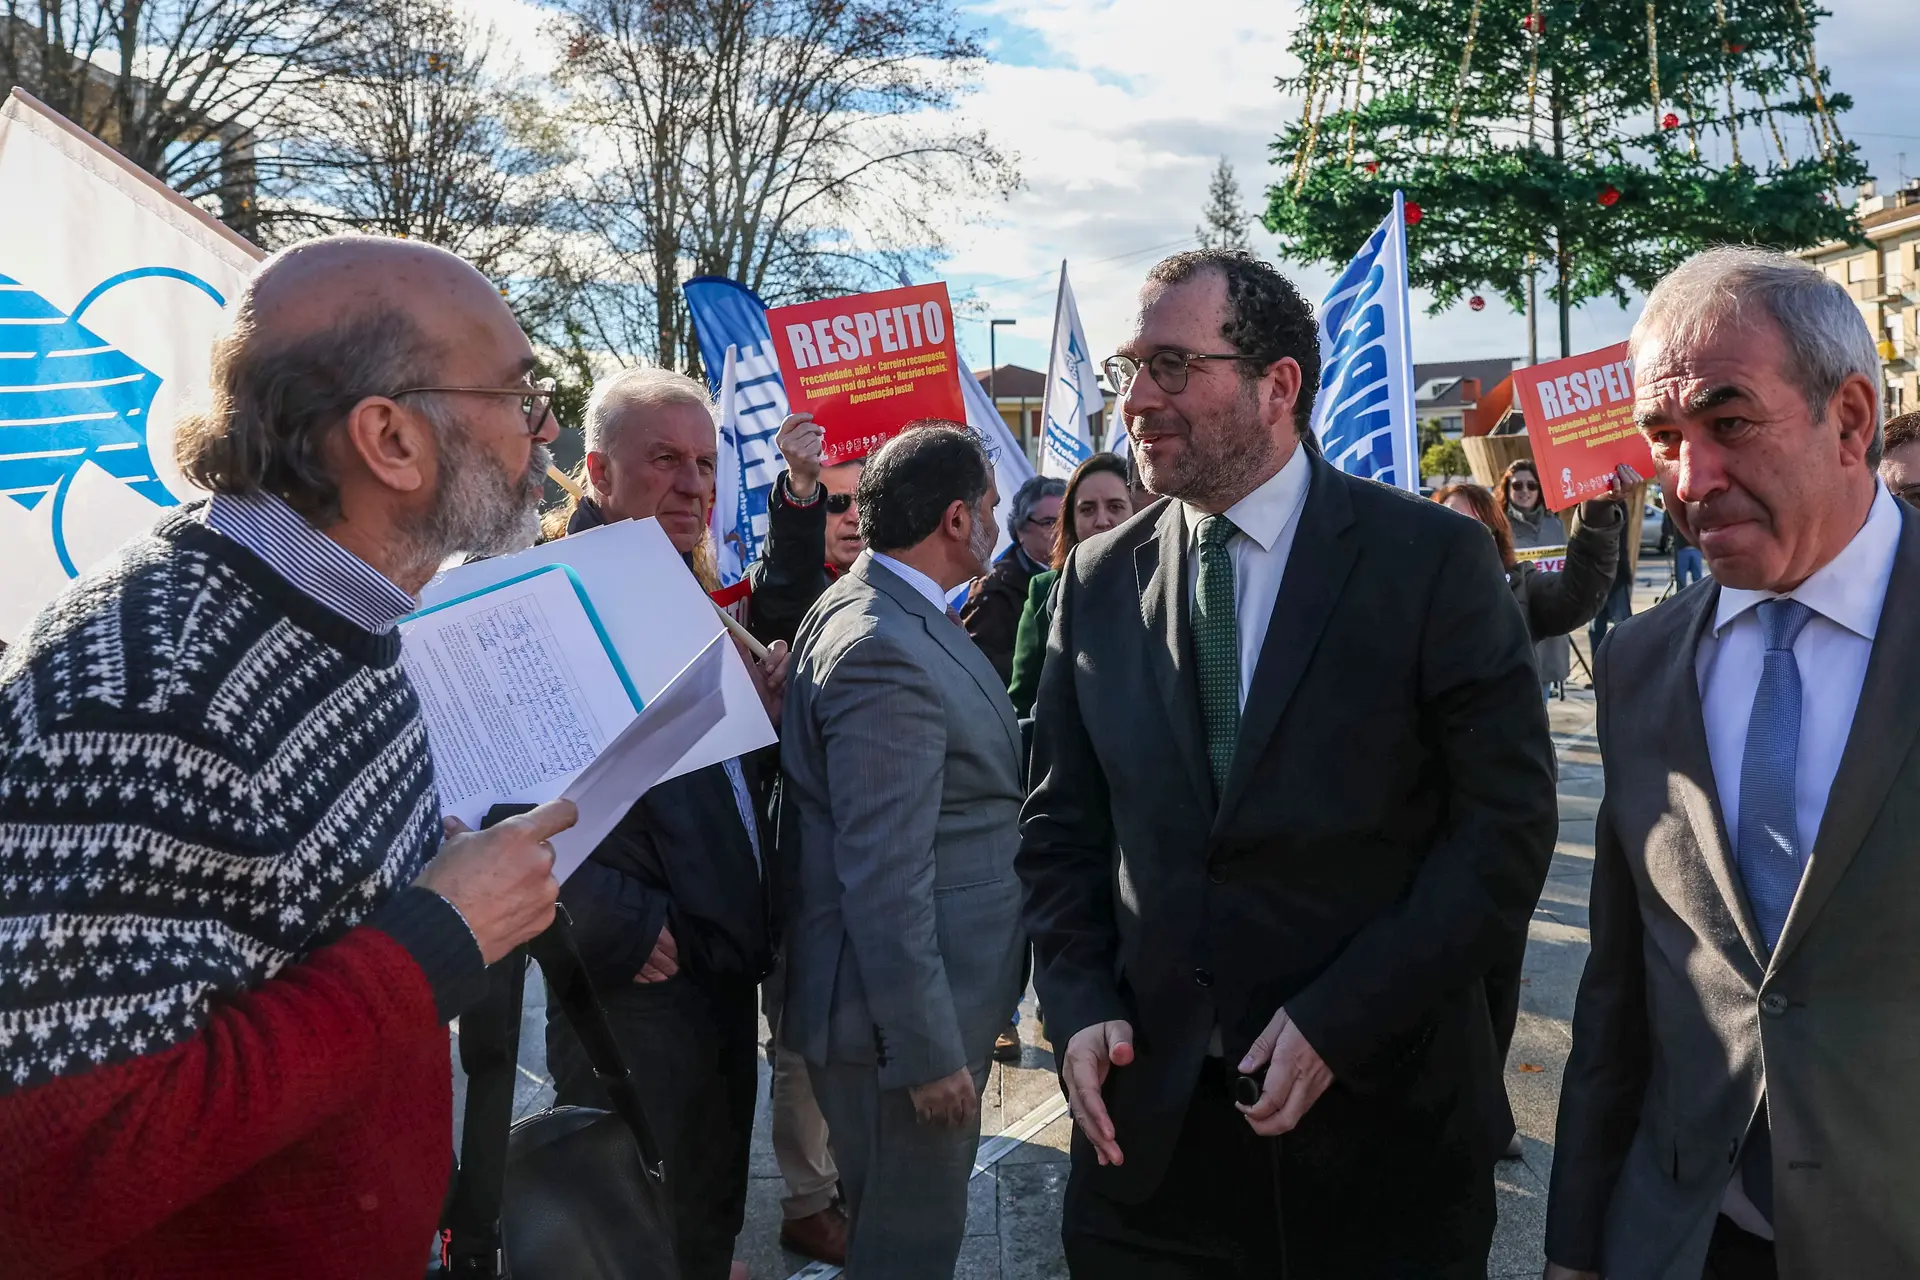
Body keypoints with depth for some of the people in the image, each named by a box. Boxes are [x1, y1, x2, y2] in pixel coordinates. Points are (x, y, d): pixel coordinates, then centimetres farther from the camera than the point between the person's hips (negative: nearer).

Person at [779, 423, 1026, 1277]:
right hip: (907, 1013, -10)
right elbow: (884, 877, -26)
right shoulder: (884, 651, -24)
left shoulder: (884, 612, 7)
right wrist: (928, 1050, -22)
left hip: (932, 993, 10)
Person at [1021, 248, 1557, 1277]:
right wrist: (1078, 1003, -5)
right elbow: (1061, 824, 9)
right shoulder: (1097, 581, 4)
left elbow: (1507, 823, -10)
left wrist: (1337, 1022, -15)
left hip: (1379, 1119, -2)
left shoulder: (1435, 558, -7)